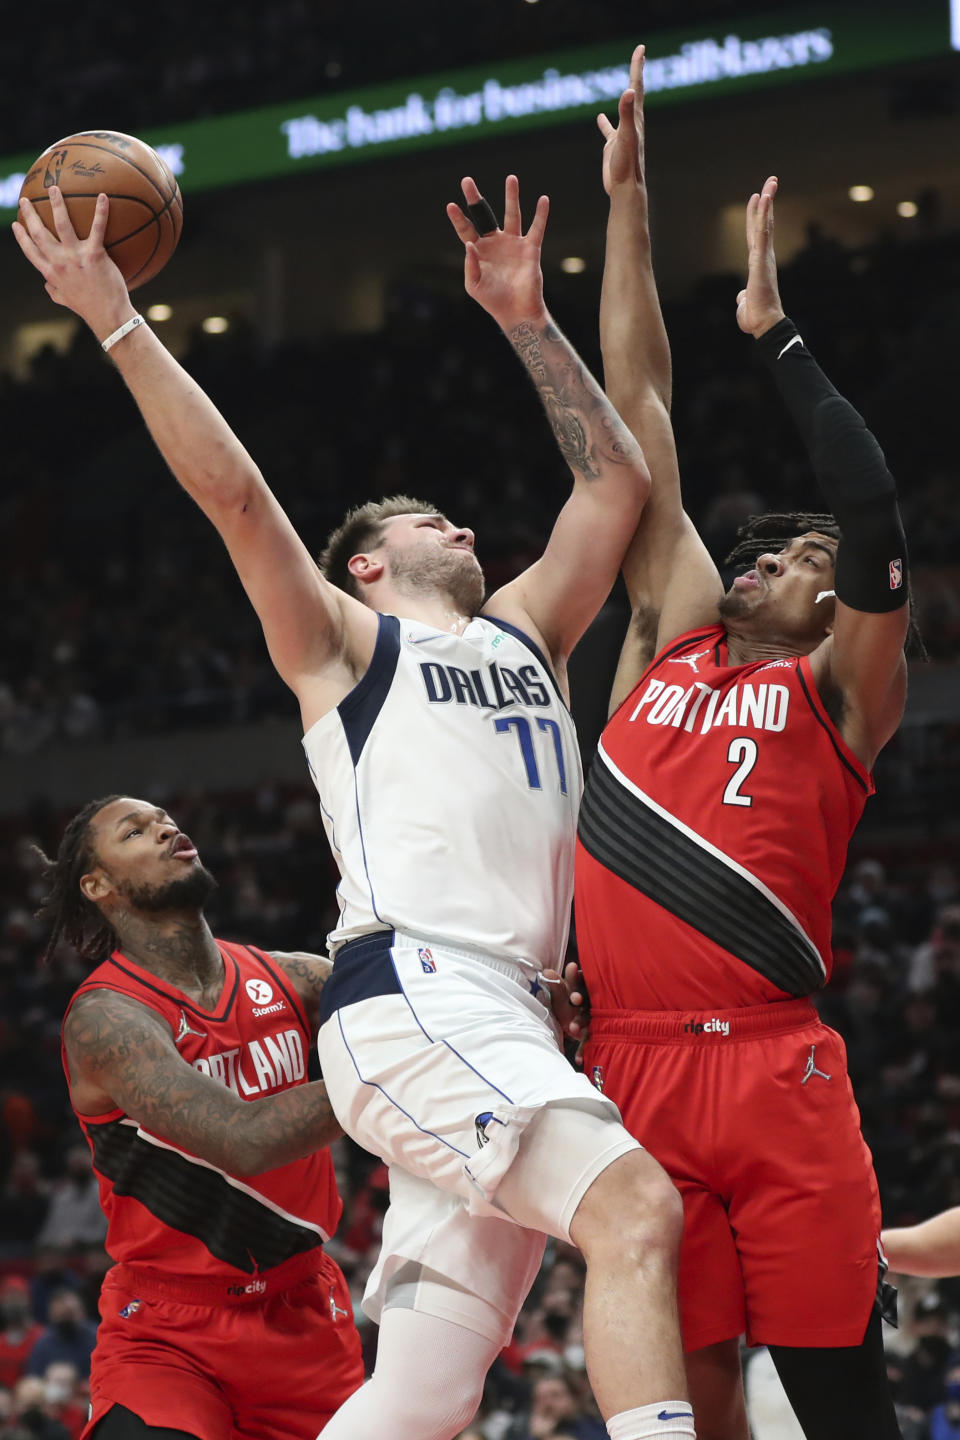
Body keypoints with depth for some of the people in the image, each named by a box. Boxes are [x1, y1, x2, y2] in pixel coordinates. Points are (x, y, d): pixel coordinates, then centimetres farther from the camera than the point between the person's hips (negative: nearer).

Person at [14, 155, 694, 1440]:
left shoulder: (524, 635, 30)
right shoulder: (342, 642, 13)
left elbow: (616, 481, 31)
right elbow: (234, 492, 1)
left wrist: (526, 318, 27)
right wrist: (115, 321, -1)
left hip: (506, 1019, 6)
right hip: (411, 993, -6)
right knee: (634, 1206, -27)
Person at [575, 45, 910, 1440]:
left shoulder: (838, 692, 9)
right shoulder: (672, 640, 19)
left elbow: (875, 512, -8)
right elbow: (637, 410, 21)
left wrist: (776, 334, 0)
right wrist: (627, 200, 24)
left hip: (775, 1064, -3)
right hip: (634, 1065, 3)